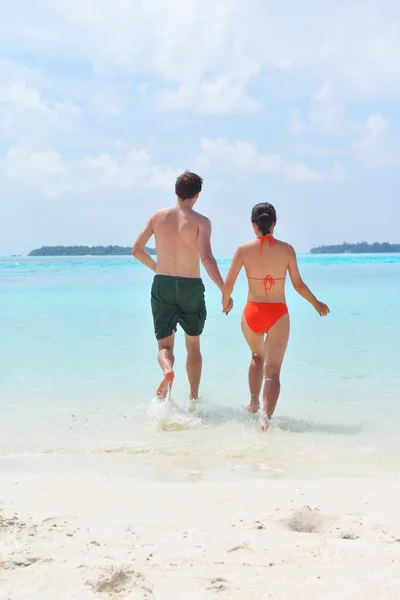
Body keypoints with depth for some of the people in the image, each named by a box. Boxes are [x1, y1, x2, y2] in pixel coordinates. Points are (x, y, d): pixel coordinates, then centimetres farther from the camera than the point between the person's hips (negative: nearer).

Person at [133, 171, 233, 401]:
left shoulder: (158, 216, 3)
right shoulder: (201, 221, -8)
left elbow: (137, 250, 7)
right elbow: (206, 257, -20)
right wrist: (225, 291, -19)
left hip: (162, 286, 2)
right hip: (191, 287, -1)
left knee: (165, 345, 7)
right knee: (193, 345, 17)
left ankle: (168, 370, -28)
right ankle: (194, 398, 24)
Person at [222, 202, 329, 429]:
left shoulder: (244, 249, -5)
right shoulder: (287, 249, -4)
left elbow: (228, 283, -5)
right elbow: (298, 284, 1)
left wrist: (226, 301, 16)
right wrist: (316, 303, 17)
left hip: (252, 312, 1)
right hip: (278, 314, -1)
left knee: (257, 356, 30)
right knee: (273, 370, 2)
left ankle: (254, 403, 33)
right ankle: (267, 416, -15)